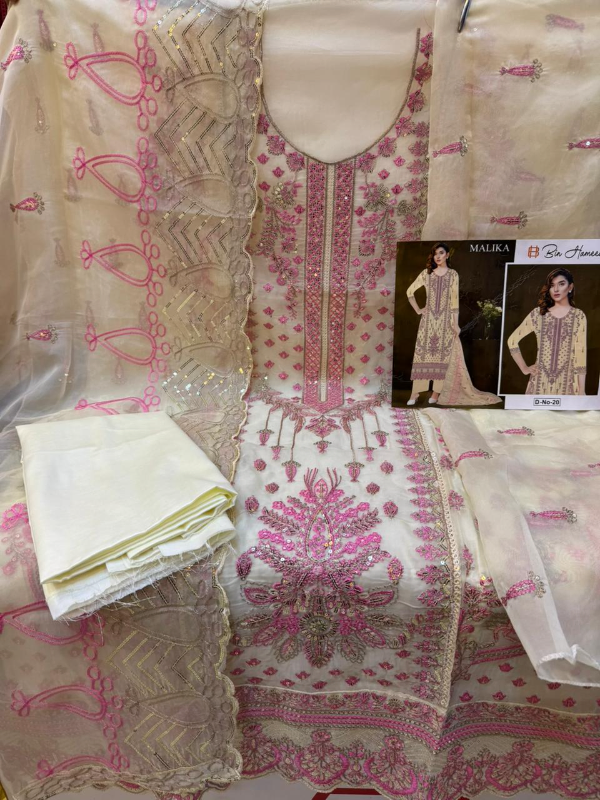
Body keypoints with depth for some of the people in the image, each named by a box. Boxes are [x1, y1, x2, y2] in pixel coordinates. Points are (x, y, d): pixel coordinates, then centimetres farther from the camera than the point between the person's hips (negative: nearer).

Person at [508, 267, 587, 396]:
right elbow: (513, 340, 8)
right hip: (540, 381, 1)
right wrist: (524, 368, 4)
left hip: (567, 382, -1)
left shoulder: (578, 316, 1)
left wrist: (581, 391, -6)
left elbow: (581, 354, -3)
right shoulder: (537, 314, 3)